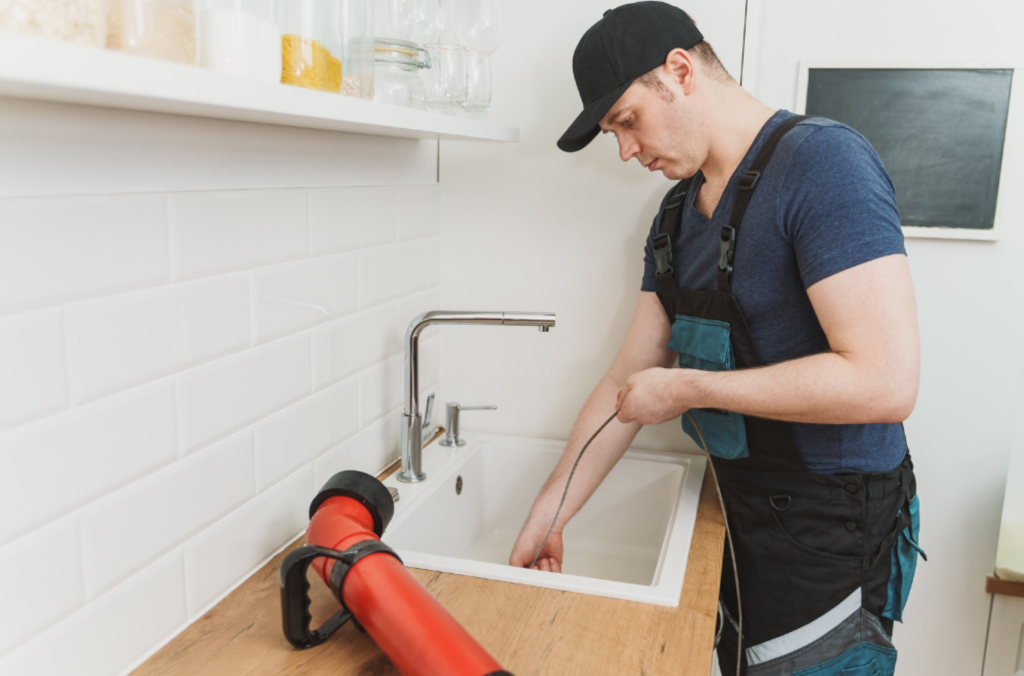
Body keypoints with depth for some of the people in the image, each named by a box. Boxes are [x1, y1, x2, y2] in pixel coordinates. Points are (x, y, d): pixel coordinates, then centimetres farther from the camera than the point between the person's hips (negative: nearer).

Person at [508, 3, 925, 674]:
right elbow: (629, 380, 7)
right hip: (743, 517, 7)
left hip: (832, 543, -7)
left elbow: (885, 381, -28)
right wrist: (548, 514, 6)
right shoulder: (679, 210, 5)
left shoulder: (822, 162, -20)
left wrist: (689, 388, -20)